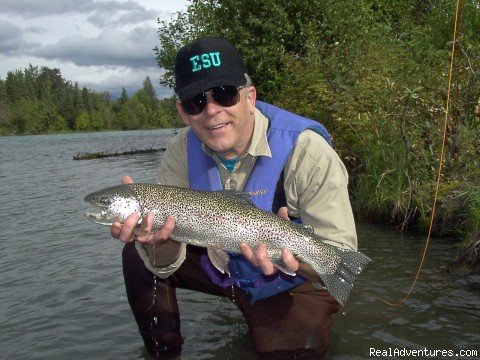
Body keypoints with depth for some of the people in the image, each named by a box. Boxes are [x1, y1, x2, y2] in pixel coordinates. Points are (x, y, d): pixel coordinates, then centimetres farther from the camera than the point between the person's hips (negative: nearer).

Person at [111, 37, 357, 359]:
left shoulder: (306, 151, -27)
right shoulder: (183, 150, -13)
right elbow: (167, 265, -15)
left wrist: (293, 257, -46)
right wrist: (160, 241, -39)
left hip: (292, 284, -3)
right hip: (218, 264, 4)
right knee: (137, 255, -9)